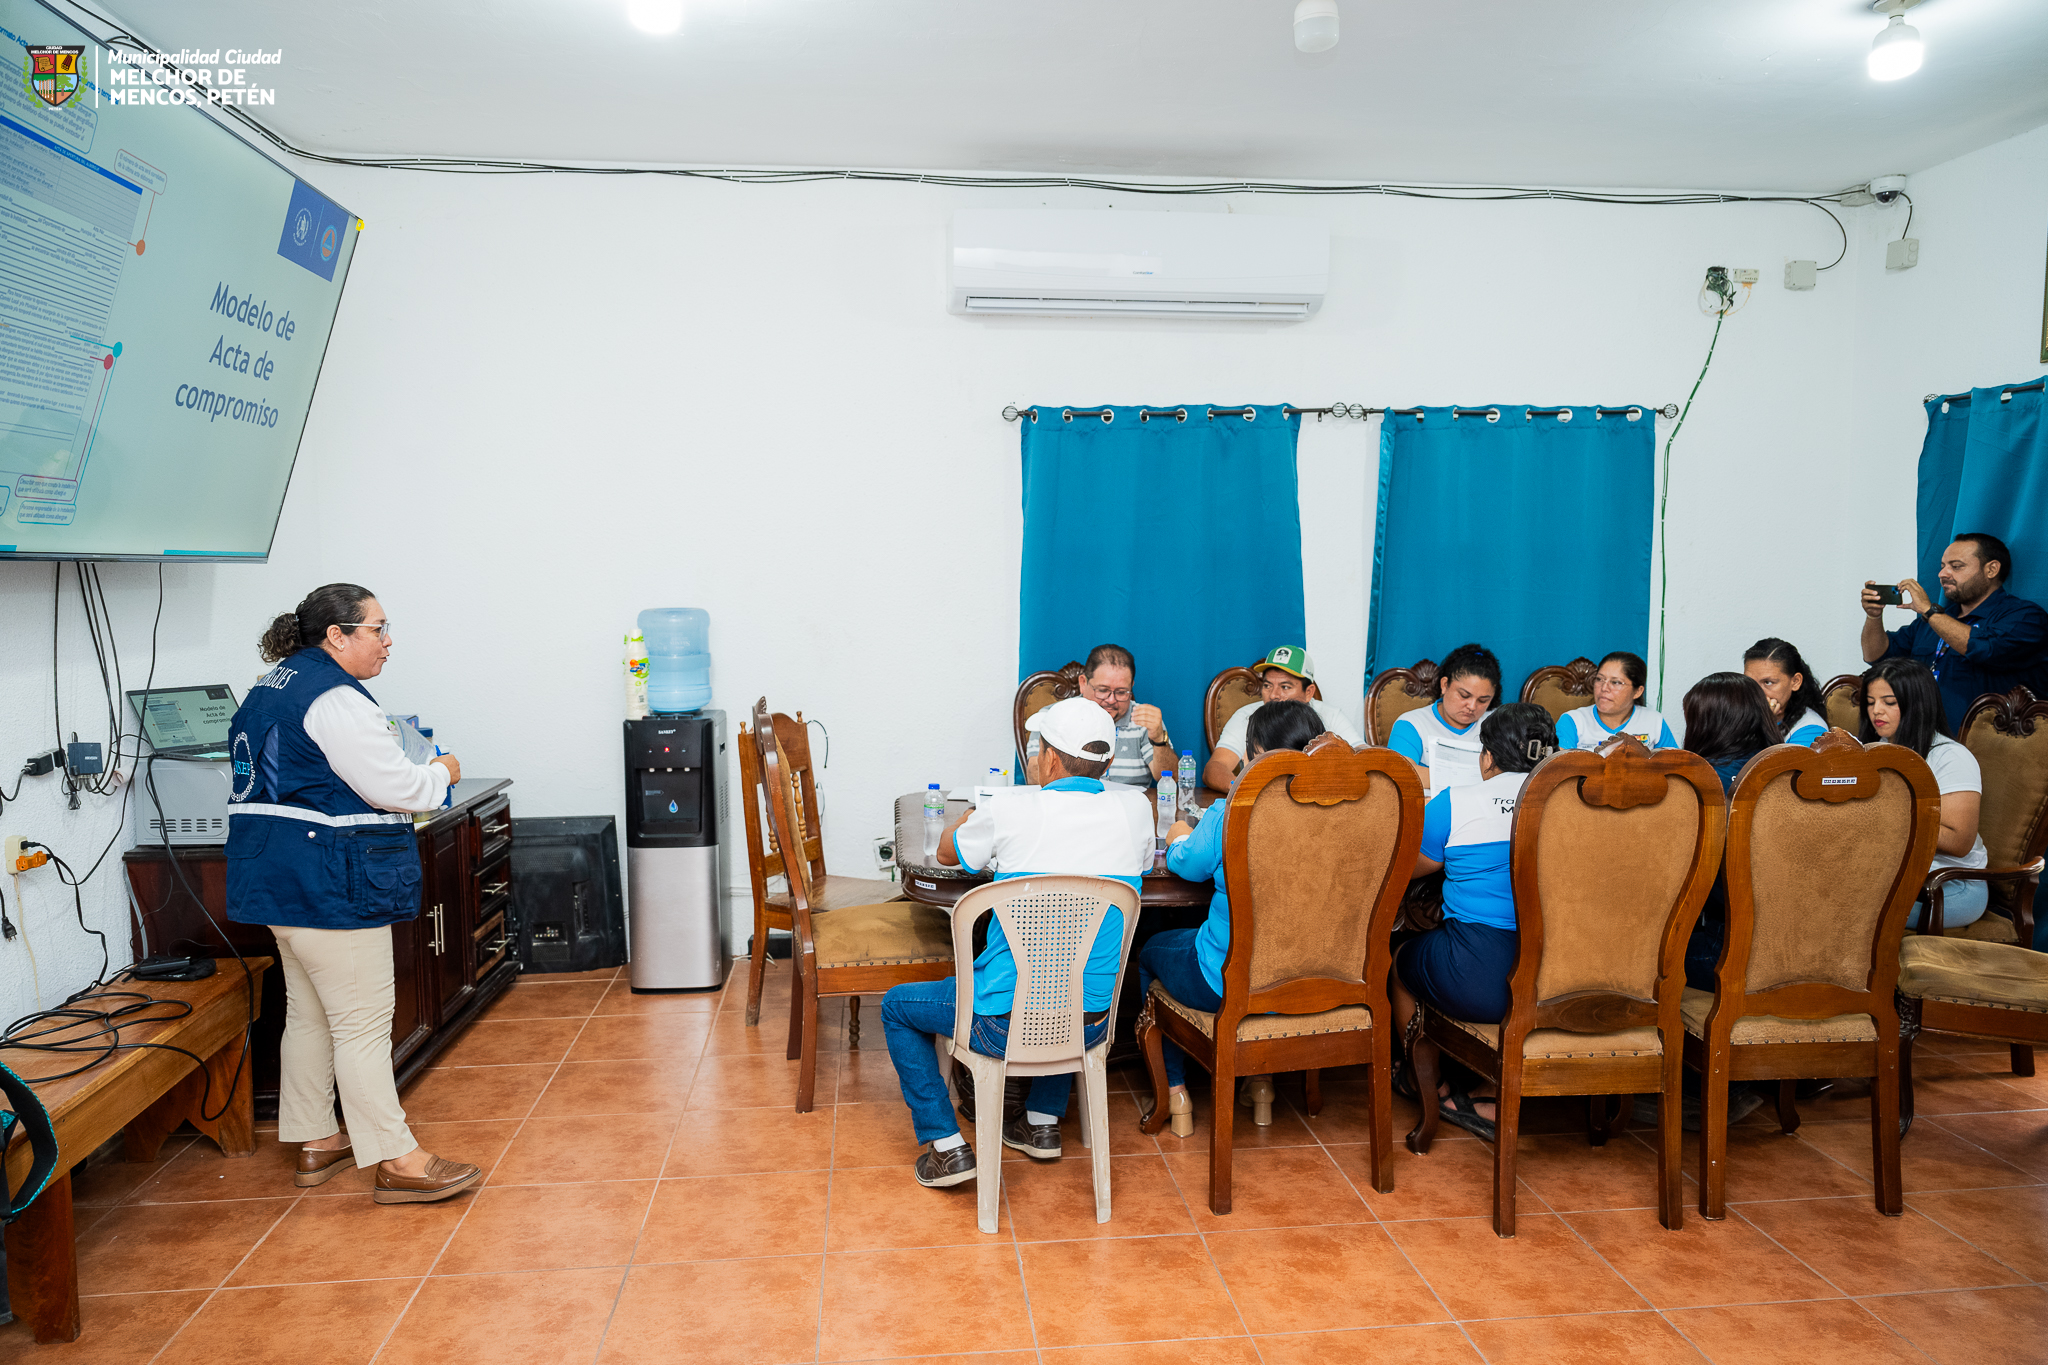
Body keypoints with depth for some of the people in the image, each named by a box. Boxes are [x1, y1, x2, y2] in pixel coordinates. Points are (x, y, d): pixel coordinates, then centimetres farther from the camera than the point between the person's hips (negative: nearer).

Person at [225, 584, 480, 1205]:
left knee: (307, 1012, 18)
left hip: (279, 876, 11)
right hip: (330, 885, -11)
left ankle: (315, 1141, 28)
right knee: (362, 1022, -6)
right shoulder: (335, 698, -18)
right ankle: (396, 1161, 0)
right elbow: (393, 785, -19)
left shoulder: (275, 685, 15)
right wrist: (441, 772, 0)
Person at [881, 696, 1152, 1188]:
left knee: (897, 1005, 22)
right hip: (1091, 1027, 4)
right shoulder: (1135, 807, -5)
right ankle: (1043, 1121, 39)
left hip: (1008, 1025, -4)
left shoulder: (1012, 809, -14)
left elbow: (946, 852, 7)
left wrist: (976, 815, 28)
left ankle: (946, 1147, 17)